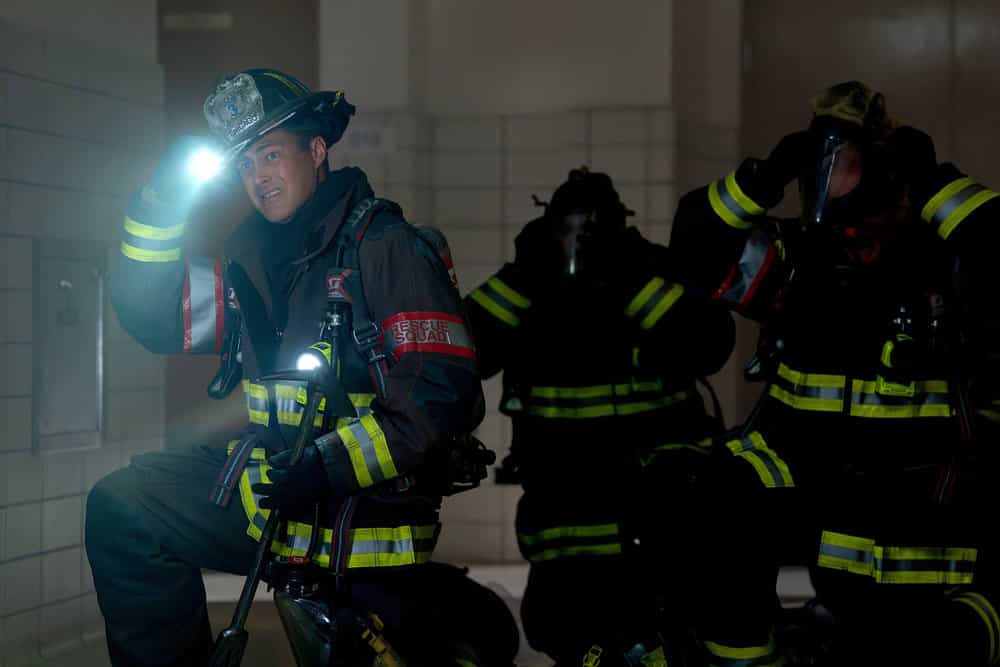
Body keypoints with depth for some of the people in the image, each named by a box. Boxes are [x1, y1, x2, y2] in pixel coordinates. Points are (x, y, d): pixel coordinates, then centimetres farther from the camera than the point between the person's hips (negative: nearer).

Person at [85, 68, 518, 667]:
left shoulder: (386, 246, -13)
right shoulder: (255, 256, 9)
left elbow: (441, 393, -20)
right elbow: (153, 316, 8)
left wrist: (332, 466, -27)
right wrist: (161, 204, -2)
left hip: (366, 502, -6)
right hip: (270, 484, 6)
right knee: (122, 510, -8)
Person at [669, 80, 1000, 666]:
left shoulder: (941, 262, -2)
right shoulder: (799, 259, 9)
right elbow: (695, 247, 3)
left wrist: (935, 182, -16)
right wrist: (765, 178, -7)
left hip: (920, 488, -3)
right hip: (805, 476, 4)